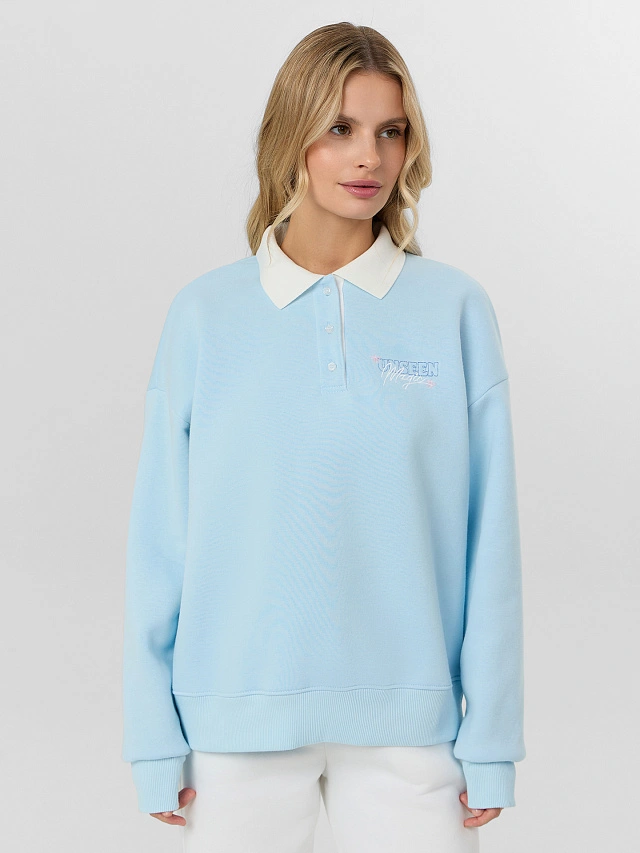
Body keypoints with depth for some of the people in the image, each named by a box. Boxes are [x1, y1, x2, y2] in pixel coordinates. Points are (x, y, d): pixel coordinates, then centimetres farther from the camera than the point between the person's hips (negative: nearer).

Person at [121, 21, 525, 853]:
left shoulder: (456, 309, -1)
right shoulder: (206, 314, 1)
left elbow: (489, 538, 0)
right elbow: (161, 537, 2)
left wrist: (491, 738, -1)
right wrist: (156, 738, 1)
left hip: (409, 720, 0)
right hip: (240, 719, 1)